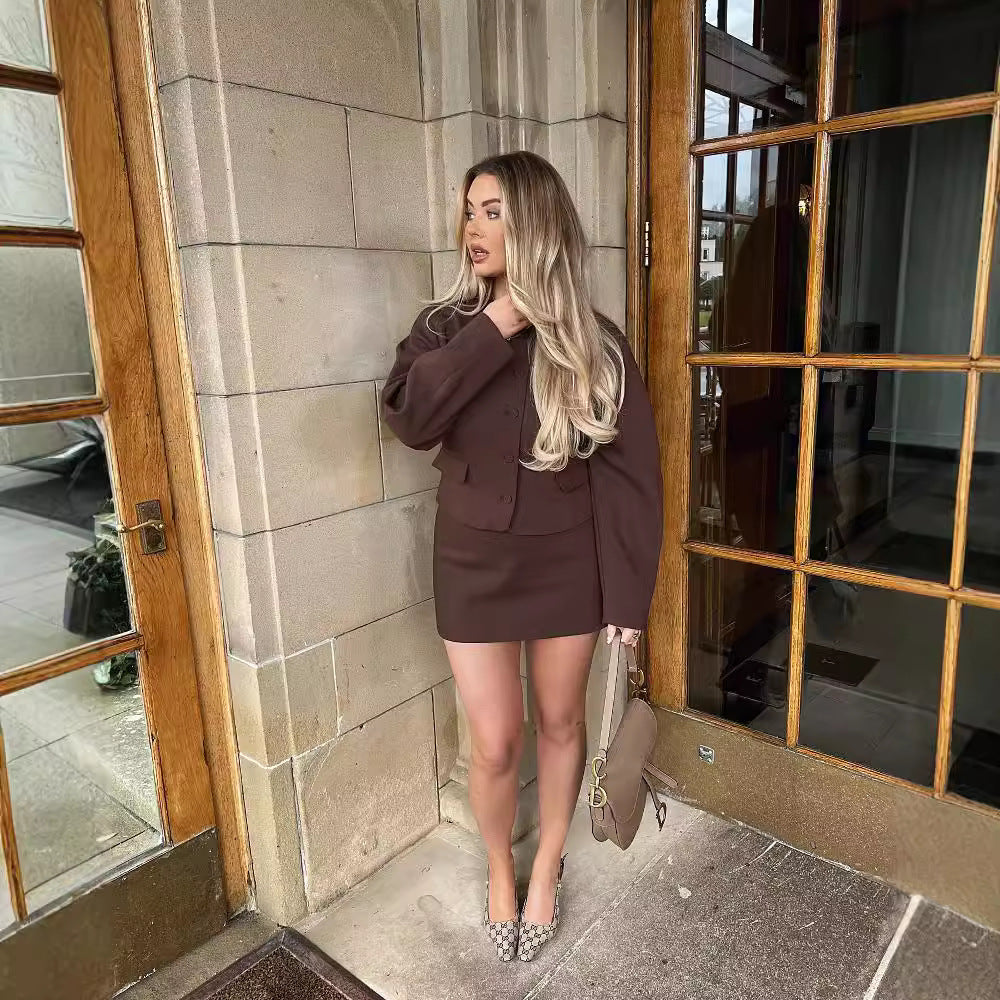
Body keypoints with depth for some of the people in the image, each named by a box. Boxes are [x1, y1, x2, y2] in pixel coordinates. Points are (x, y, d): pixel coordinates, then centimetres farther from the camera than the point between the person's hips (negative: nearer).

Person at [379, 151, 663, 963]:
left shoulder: (594, 342, -7)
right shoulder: (449, 326, -2)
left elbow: (632, 471, -7)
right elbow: (407, 418, -21)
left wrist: (629, 591, -8)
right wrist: (494, 329, -23)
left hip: (567, 565, 0)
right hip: (476, 566, 1)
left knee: (560, 722, 17)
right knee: (495, 742, 9)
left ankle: (548, 864, 43)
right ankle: (499, 865, 40)